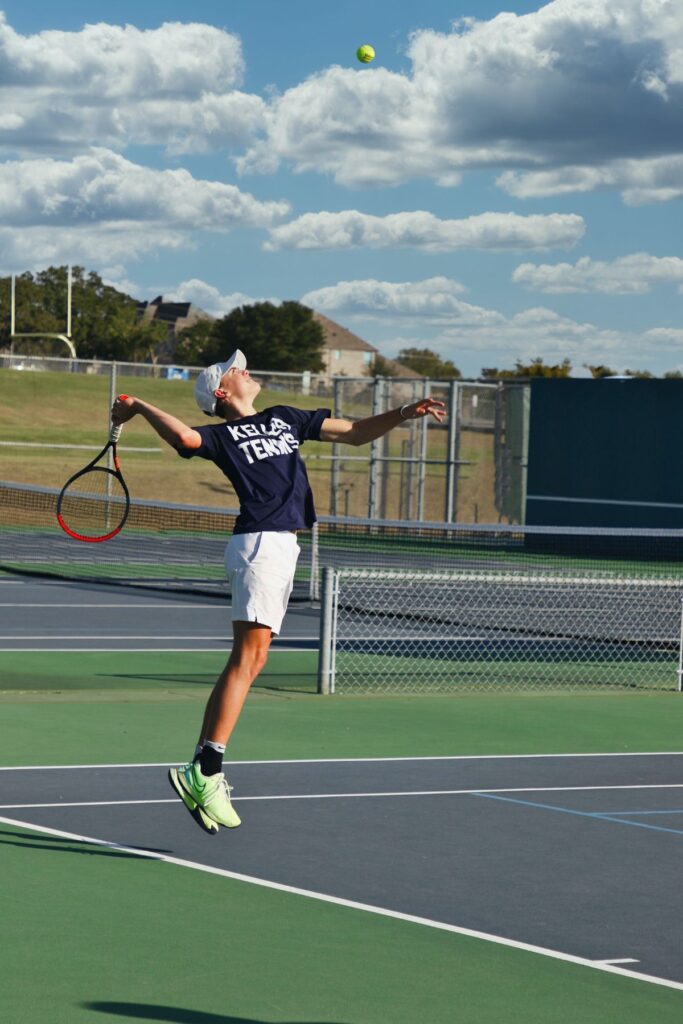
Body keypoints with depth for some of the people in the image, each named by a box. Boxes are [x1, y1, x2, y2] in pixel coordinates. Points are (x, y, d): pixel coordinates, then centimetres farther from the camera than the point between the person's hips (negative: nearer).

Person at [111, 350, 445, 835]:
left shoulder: (284, 418, 26)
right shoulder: (221, 435, 3)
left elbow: (355, 432, 29)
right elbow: (184, 436, -20)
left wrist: (403, 414, 16)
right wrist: (138, 406, -9)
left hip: (284, 549, 8)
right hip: (259, 544, -8)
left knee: (250, 662, 5)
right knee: (248, 657, -17)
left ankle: (200, 770, 6)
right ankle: (207, 773, -22)